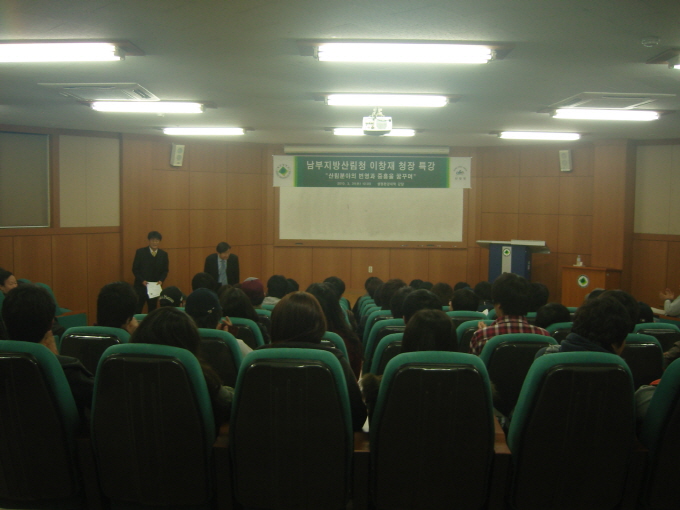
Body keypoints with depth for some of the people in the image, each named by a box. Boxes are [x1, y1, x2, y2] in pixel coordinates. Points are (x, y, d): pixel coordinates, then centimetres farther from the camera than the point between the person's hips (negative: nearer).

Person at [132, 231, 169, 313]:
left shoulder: (163, 254, 3)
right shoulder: (140, 252, -4)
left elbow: (165, 270, 8)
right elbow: (135, 269, -2)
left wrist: (161, 280, -10)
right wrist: (142, 280, -14)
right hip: (141, 286, -2)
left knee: (152, 310, 8)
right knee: (137, 310, 0)